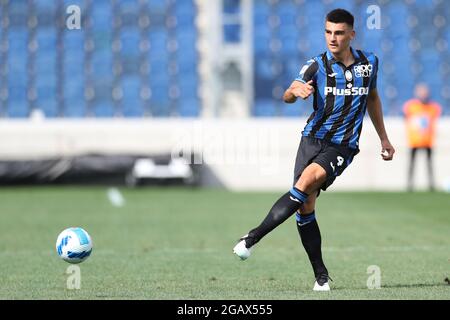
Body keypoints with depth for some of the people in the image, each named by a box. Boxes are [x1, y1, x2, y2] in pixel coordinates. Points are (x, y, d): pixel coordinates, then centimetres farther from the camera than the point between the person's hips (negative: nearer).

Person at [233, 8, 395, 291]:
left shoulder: (369, 62, 4)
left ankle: (253, 238, -25)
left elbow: (372, 97, 23)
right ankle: (321, 275, 7)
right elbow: (287, 97, -15)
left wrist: (384, 138, 27)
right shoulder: (318, 65, -3)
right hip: (313, 138, 1)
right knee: (305, 206, -6)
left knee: (307, 180, -28)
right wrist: (295, 91, -41)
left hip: (342, 146, -1)